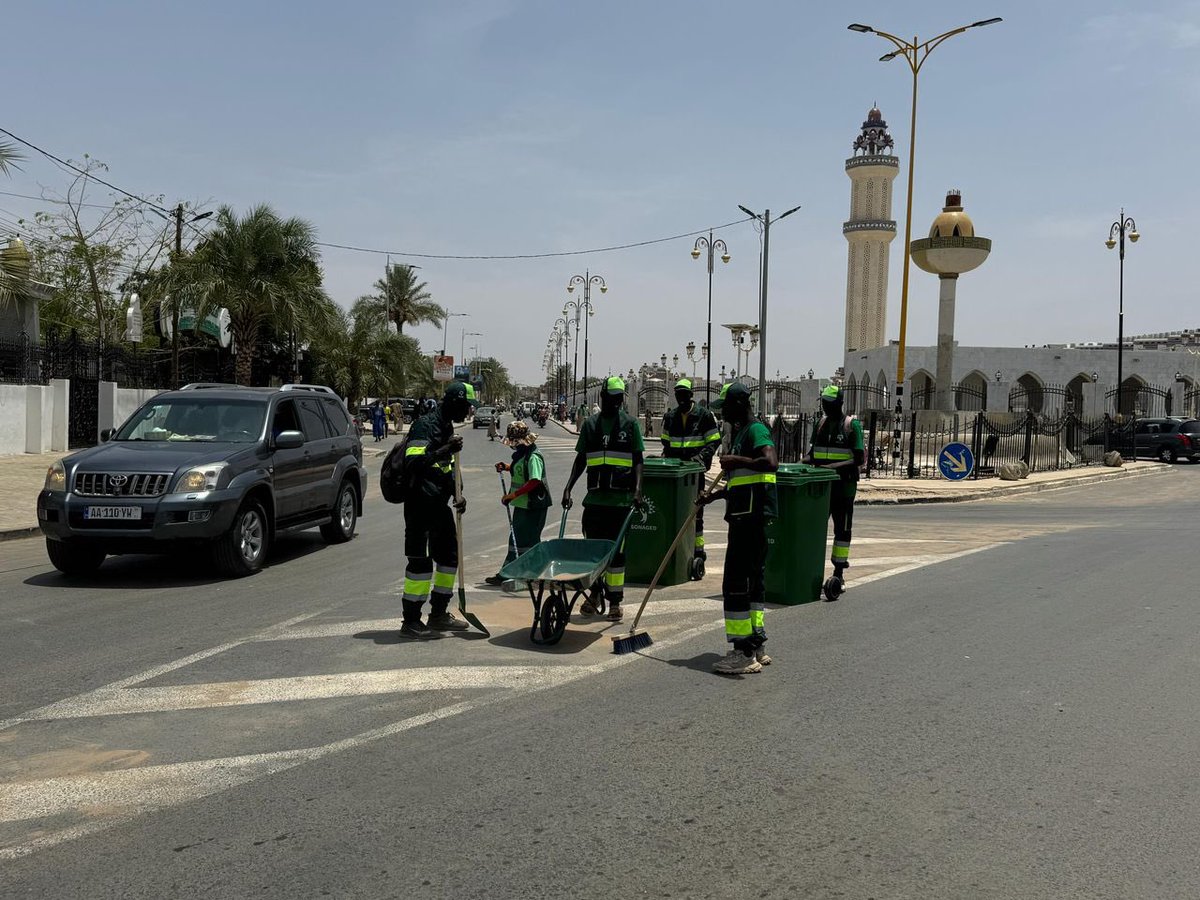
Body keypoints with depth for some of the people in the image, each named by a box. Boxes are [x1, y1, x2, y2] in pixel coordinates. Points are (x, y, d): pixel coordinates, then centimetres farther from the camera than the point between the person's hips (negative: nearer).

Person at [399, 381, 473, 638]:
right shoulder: (425, 425, -16)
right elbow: (413, 464, -28)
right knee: (420, 562, -7)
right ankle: (410, 622, 2)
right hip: (420, 504, -10)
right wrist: (446, 450, -34)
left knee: (449, 555, 14)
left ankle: (439, 614, 26)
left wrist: (457, 494, 9)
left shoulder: (446, 427, 14)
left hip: (439, 504, 10)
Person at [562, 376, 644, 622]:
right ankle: (593, 596, 19)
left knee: (616, 549, 1)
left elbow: (637, 460, 2)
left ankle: (615, 602, 8)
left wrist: (637, 488, -13)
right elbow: (581, 459, 14)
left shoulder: (630, 424, 4)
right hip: (594, 497, 3)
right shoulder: (590, 424, 11)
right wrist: (568, 488, 5)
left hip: (620, 499, -2)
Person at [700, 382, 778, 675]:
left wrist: (736, 460, -20)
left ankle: (744, 653, -6)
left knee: (736, 582, -9)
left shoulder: (756, 430, -11)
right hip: (747, 517, 11)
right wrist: (712, 496, 20)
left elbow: (771, 463, -30)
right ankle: (756, 646, 22)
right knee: (751, 581, 14)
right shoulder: (741, 433, 21)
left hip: (751, 516, -11)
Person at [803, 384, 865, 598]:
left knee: (842, 529, 3)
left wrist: (833, 466, -23)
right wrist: (805, 461, -2)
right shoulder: (821, 423, 10)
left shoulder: (852, 425, -7)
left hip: (843, 484, -5)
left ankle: (839, 572, 8)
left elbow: (859, 459, -12)